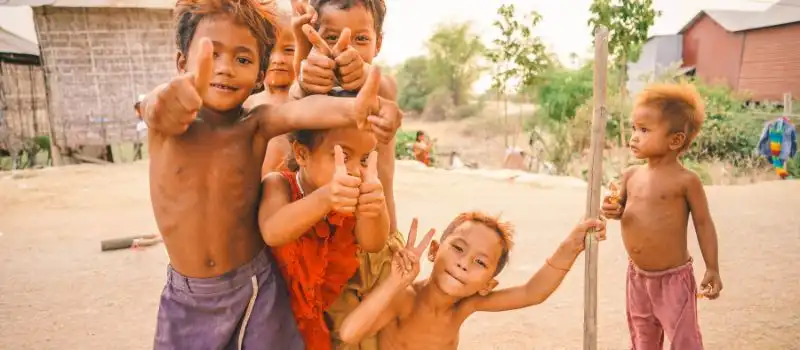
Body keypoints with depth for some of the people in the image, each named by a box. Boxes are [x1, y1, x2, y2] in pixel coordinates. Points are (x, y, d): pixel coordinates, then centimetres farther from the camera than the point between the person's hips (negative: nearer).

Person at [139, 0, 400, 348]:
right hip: (185, 297, 1)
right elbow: (159, 107, -35)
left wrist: (353, 108, -54)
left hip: (255, 289, 0)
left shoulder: (255, 125, -11)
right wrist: (169, 98, -60)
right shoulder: (170, 123, -11)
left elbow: (299, 111, -33)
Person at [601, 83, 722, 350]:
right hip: (637, 275, 6)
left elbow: (703, 223, -9)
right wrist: (614, 210, -10)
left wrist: (712, 269, -7)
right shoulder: (631, 175, 0)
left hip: (673, 277, -5)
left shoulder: (685, 180, -15)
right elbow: (622, 207, 14)